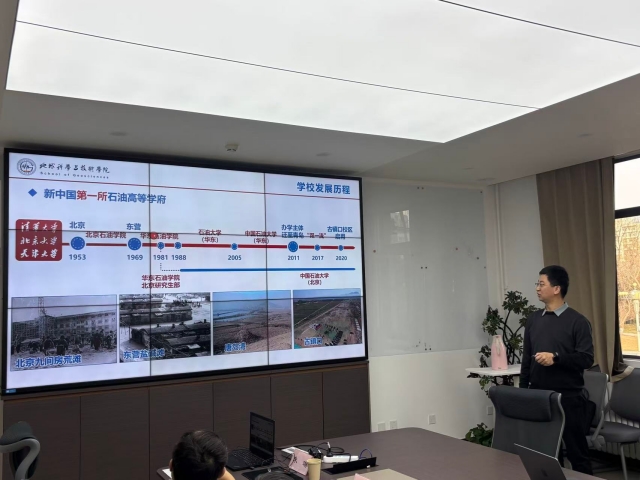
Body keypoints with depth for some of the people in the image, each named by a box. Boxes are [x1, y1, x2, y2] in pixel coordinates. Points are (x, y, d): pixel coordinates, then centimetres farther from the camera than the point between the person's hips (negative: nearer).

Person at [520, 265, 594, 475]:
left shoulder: (577, 321, -7)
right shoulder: (533, 320, 8)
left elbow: (587, 359, -12)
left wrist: (556, 358, -24)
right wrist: (522, 391, 10)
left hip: (569, 397, -5)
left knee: (576, 451, 6)